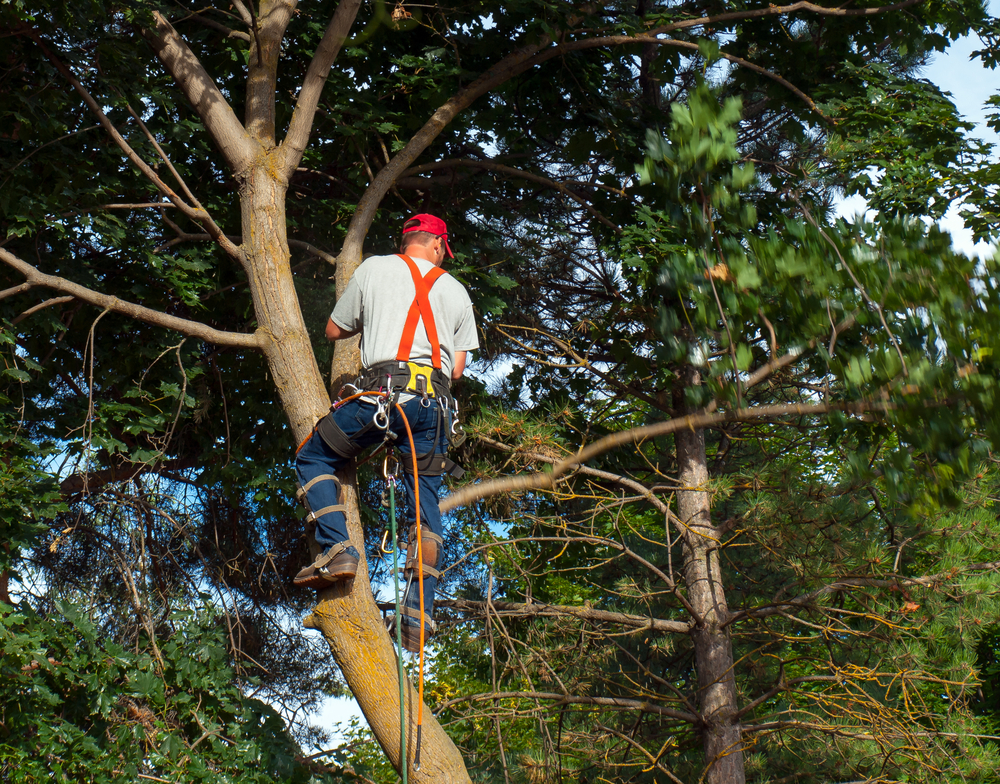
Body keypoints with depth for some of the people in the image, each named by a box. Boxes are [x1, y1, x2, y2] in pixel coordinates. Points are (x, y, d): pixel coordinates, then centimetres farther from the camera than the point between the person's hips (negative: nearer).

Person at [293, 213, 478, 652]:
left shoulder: (373, 269, 15)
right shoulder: (456, 292, 20)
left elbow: (334, 331, 24)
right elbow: (458, 369, 17)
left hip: (383, 389, -3)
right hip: (435, 402, 3)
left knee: (314, 458, 16)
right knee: (425, 507, 8)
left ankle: (337, 548, -4)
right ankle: (417, 617, 1)